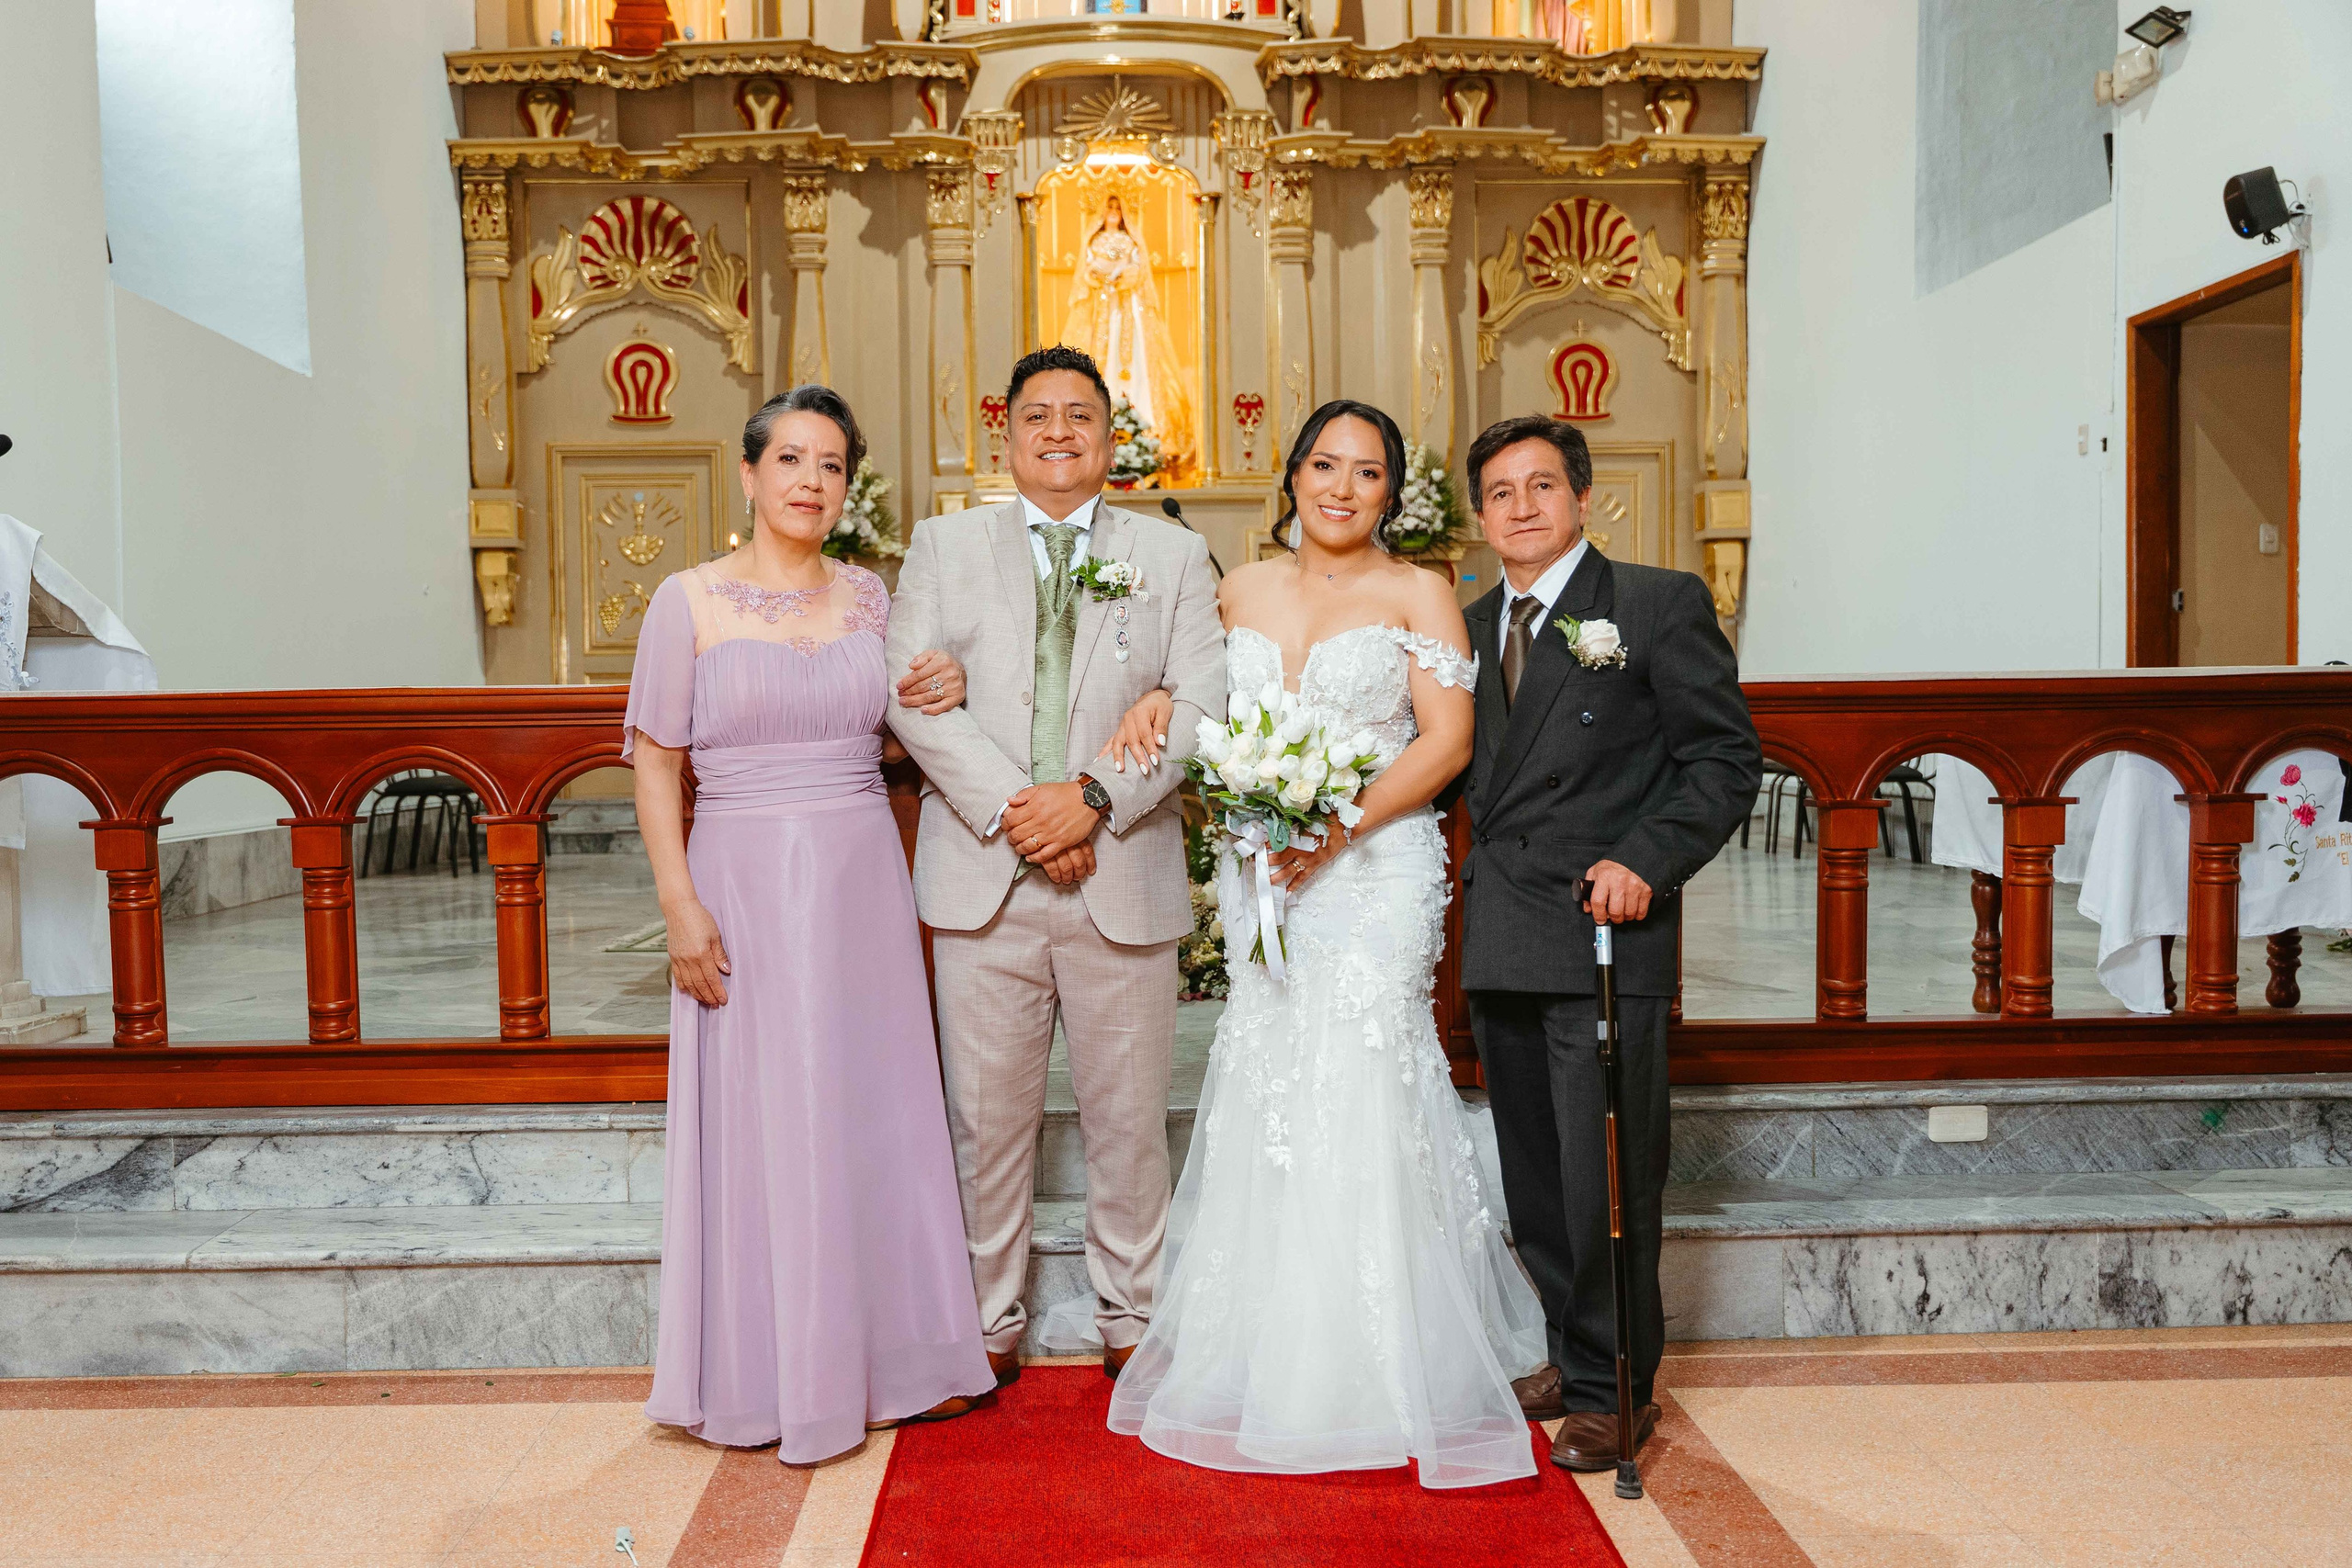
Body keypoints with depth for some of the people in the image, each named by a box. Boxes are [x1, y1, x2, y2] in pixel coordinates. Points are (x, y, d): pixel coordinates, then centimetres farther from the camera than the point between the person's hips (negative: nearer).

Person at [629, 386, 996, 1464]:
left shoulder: (869, 596, 8)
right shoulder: (689, 601, -3)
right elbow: (655, 764, -3)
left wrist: (949, 692, -1)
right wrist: (680, 905, -12)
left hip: (863, 880, 4)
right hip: (746, 881, -3)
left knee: (878, 1112, 10)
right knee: (763, 1123, 4)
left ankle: (891, 1355, 27)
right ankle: (773, 1376, 21)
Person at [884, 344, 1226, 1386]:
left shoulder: (1174, 555, 10)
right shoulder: (943, 546, 10)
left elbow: (1198, 702, -1)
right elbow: (913, 692, -2)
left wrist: (1095, 797, -14)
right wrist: (1011, 806, -13)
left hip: (1126, 879, 0)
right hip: (981, 879, 0)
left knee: (1128, 1115, 9)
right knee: (988, 1115, 8)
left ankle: (1131, 1319, 27)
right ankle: (990, 1324, 25)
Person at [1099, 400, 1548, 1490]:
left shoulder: (1419, 594, 0)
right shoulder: (1241, 589, 12)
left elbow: (1447, 742, -7)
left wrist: (1340, 827, -17)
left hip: (1376, 873, -4)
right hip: (1259, 874, 4)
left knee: (1361, 1094, -6)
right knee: (1266, 1102, 6)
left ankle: (1380, 1375, 11)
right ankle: (1270, 1364, 21)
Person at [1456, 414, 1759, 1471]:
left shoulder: (1661, 604, -1)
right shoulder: (1472, 626, 15)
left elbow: (1726, 758, -5)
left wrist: (1645, 861, -16)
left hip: (1606, 935, -6)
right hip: (1499, 946, 6)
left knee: (1606, 1176, -1)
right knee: (1532, 1178, 14)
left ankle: (1610, 1389, 16)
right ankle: (1572, 1352, 31)